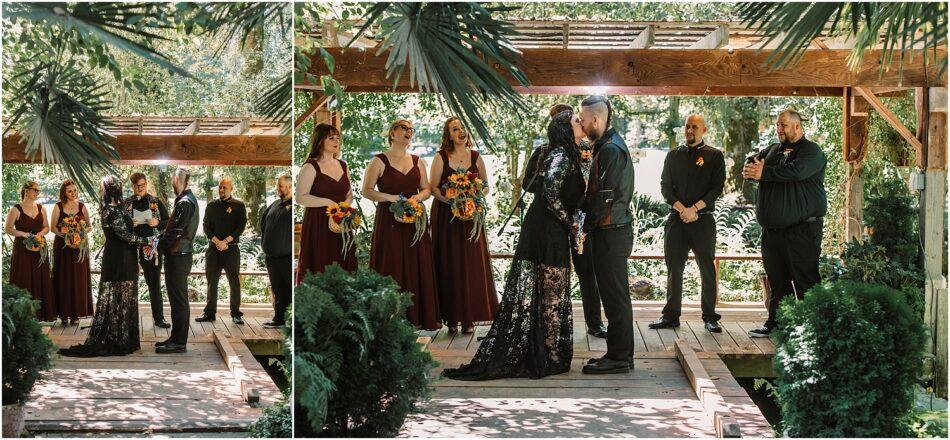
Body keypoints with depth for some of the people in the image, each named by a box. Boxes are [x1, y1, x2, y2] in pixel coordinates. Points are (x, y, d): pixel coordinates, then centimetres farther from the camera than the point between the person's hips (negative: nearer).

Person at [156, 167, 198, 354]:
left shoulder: (185, 203, -18)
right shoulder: (188, 200, 14)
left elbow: (175, 231, -21)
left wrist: (159, 246, -9)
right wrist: (162, 243, 4)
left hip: (177, 257, -10)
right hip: (179, 255, 10)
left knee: (179, 300, -4)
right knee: (177, 299, 15)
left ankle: (179, 342, 1)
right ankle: (176, 338, 23)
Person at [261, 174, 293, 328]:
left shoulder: (293, 205, -11)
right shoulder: (275, 204, 14)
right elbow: (263, 219, 29)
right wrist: (264, 238, 20)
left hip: (287, 256, -8)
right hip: (271, 256, 8)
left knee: (290, 289, -4)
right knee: (278, 290, 15)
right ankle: (279, 318, 22)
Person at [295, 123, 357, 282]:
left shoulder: (343, 166, 14)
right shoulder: (311, 167, -6)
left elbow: (350, 194, 19)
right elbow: (301, 198, -14)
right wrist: (328, 202, -18)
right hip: (318, 224, -6)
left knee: (342, 268, 4)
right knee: (320, 270, -6)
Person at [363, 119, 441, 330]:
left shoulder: (418, 162, 12)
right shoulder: (379, 161, -2)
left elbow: (426, 189, 17)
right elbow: (367, 191, -4)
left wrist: (419, 196, -6)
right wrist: (392, 198, -15)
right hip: (389, 220, -4)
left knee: (419, 267, 2)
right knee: (393, 267, -4)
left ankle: (423, 315, 9)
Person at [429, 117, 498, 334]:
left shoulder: (476, 157, 5)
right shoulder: (441, 157, -2)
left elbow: (485, 185, 12)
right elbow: (433, 187, -3)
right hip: (446, 216, -2)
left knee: (471, 264, -1)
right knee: (449, 265, -1)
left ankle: (470, 317, 5)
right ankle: (452, 317, 4)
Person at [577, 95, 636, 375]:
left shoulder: (611, 150, -16)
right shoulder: (608, 146, 16)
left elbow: (605, 197, -20)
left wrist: (587, 218, -7)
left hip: (611, 233, -10)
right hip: (609, 232, 10)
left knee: (614, 297, -5)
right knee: (614, 296, 13)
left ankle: (619, 357, 1)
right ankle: (619, 354, 20)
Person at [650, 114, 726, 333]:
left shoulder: (714, 156, 5)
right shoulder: (674, 155, 13)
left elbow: (717, 187, -4)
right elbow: (665, 186, 7)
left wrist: (695, 209, -13)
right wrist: (681, 209, -9)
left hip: (703, 219, -3)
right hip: (676, 219, 3)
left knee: (707, 269, -1)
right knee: (673, 268, 3)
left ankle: (710, 317, 5)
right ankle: (671, 315, 8)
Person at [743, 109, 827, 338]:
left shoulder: (811, 151, -4)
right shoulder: (774, 150, 21)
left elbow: (797, 171, -23)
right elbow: (750, 163, 14)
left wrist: (764, 173, -16)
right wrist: (750, 169, -11)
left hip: (802, 230, -7)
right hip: (772, 229, 7)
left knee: (806, 280, -7)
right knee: (777, 280, 11)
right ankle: (774, 323, 18)